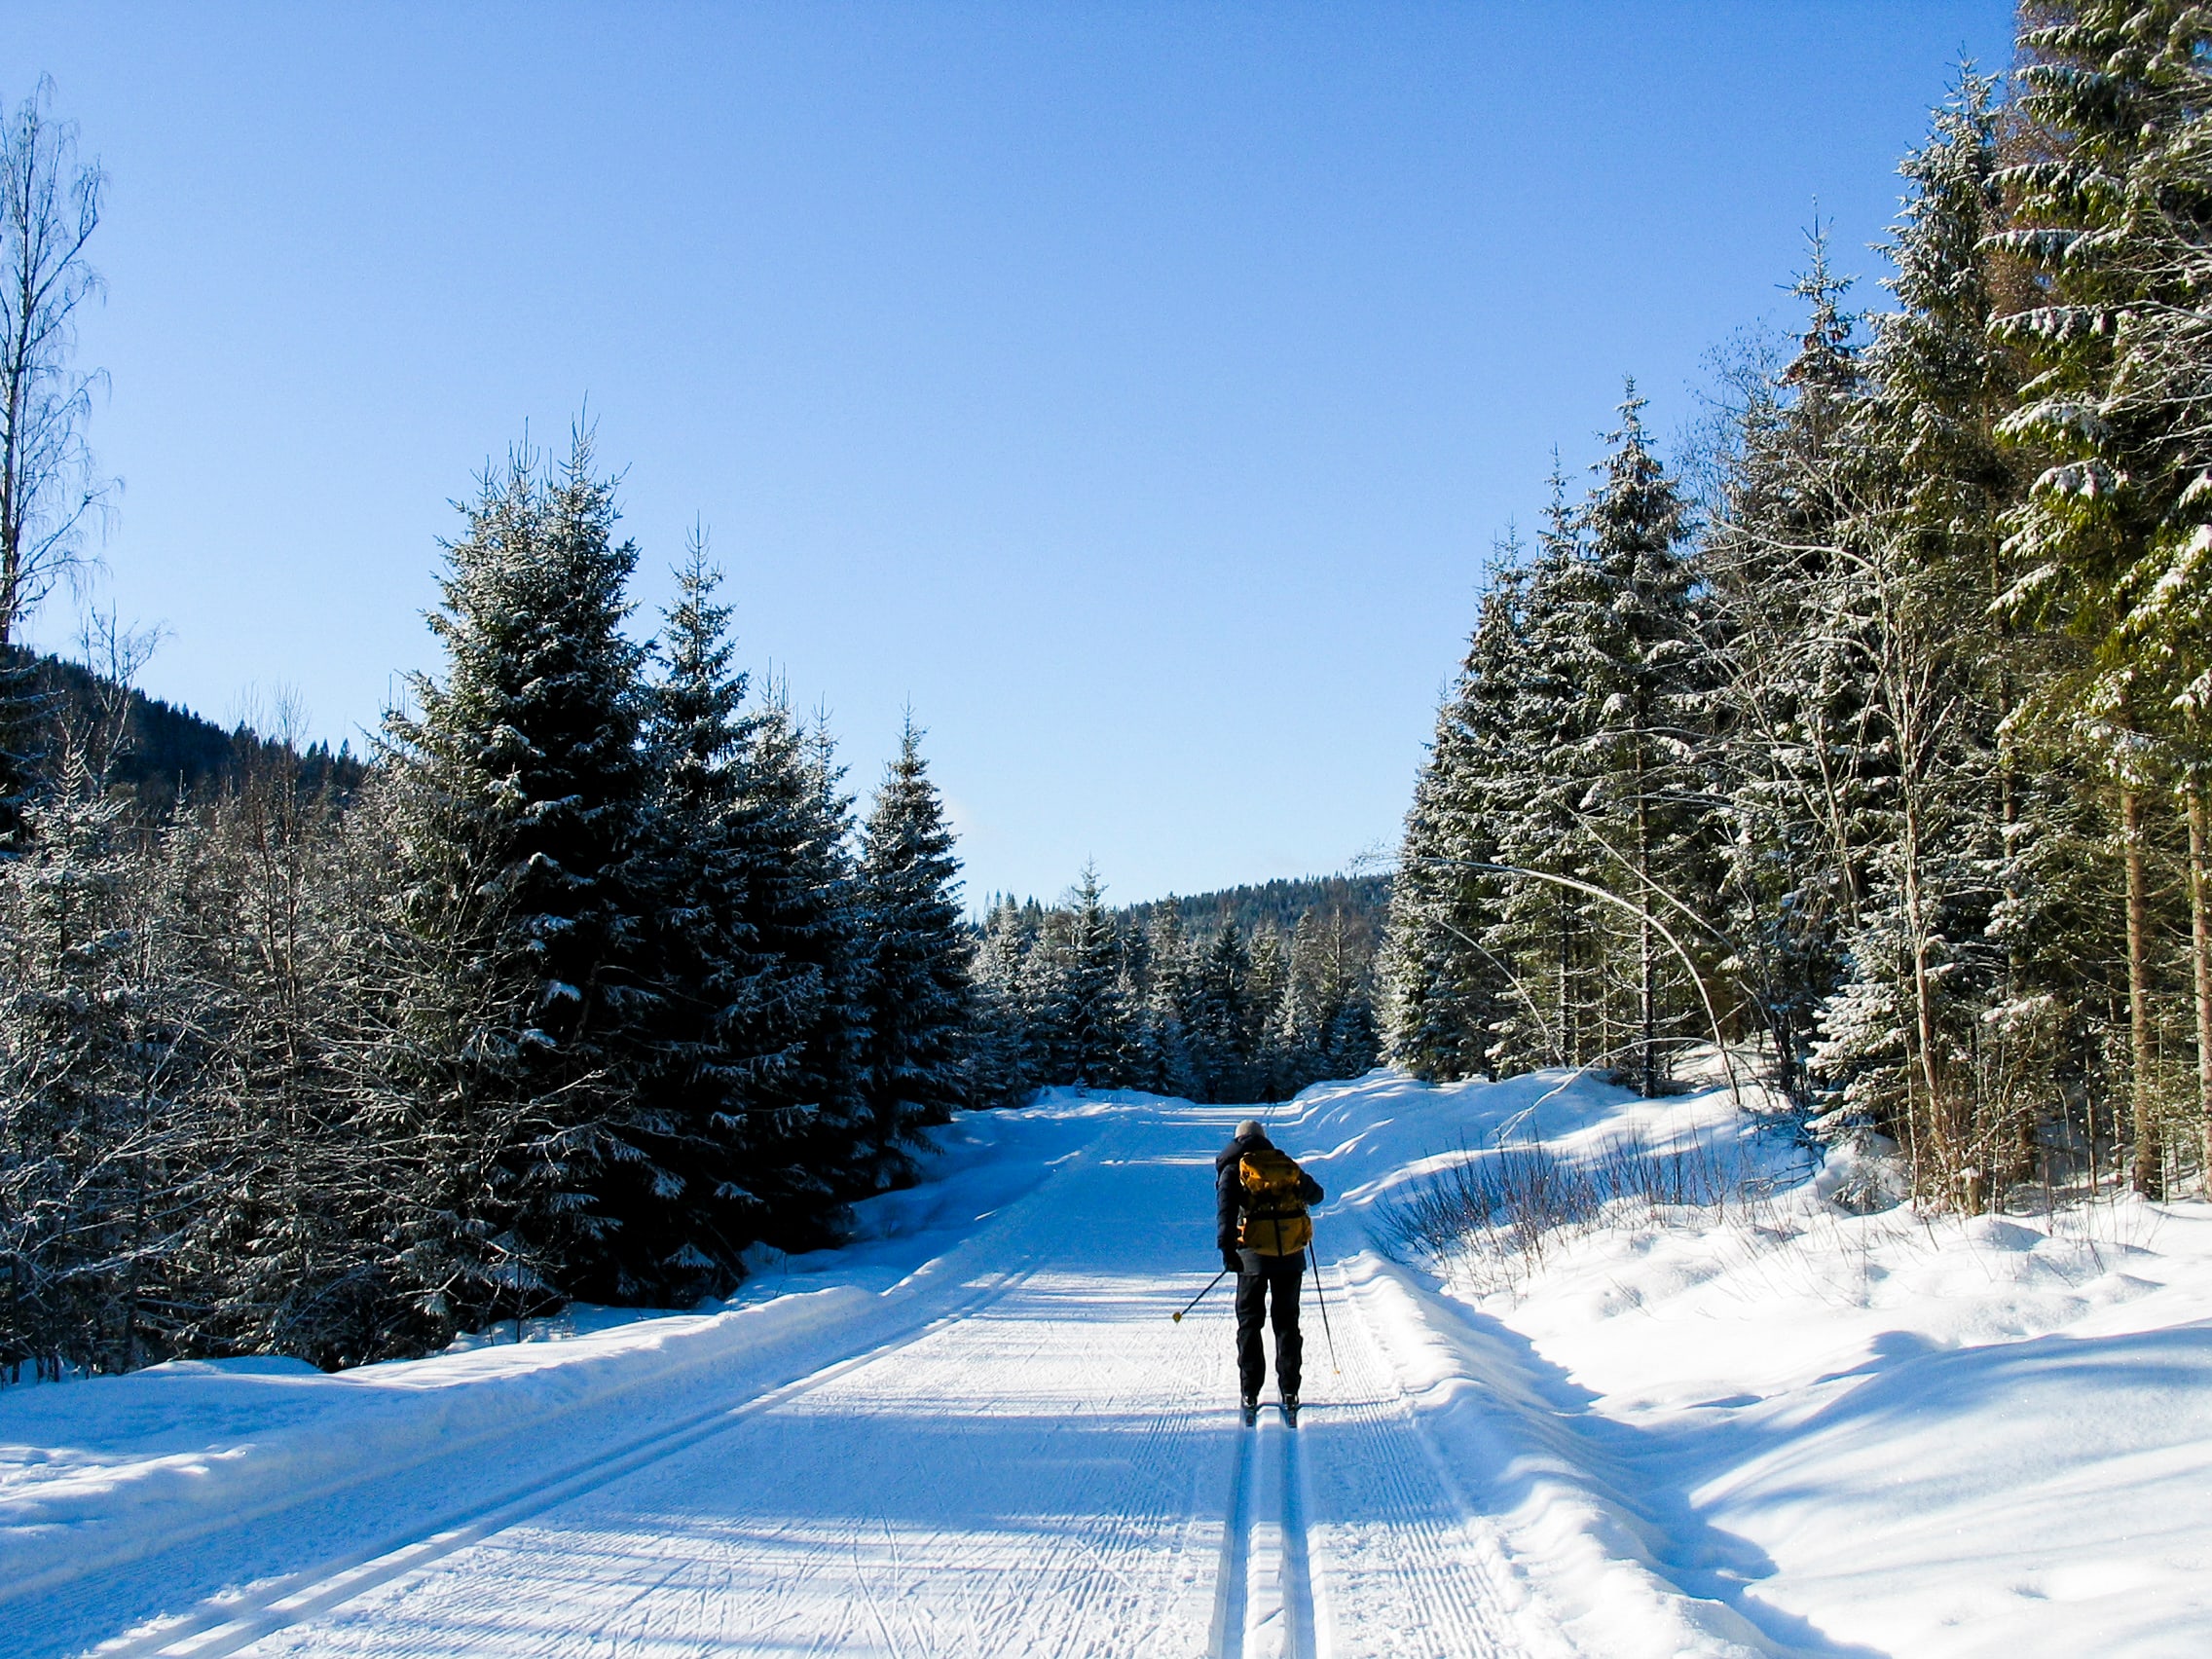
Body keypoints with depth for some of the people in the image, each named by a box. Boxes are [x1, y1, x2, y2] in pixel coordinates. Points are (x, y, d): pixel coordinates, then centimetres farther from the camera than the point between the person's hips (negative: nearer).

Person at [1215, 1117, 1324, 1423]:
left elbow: (1226, 1208, -13)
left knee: (1249, 1321, 7)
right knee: (1287, 1322, 13)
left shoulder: (1234, 1169, 4)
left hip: (1254, 1254, -2)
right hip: (1291, 1256, 2)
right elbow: (1315, 1194, 25)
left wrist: (1227, 1247, -22)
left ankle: (1250, 1395, 2)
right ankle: (1290, 1392, 9)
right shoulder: (1287, 1164, 12)